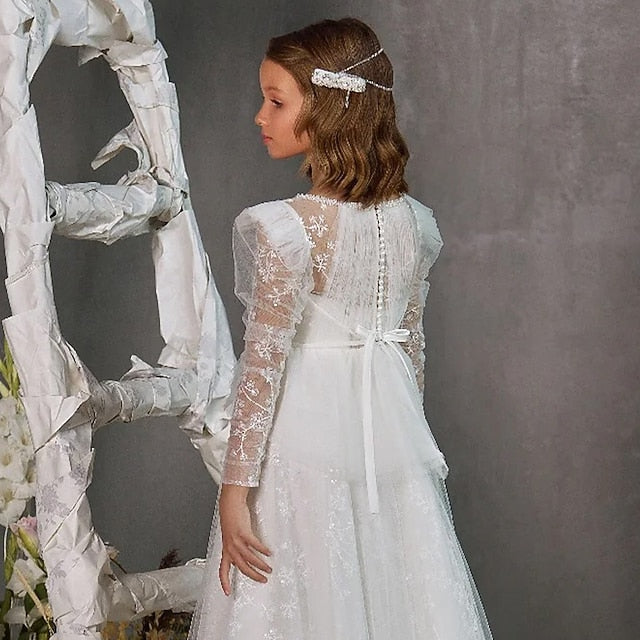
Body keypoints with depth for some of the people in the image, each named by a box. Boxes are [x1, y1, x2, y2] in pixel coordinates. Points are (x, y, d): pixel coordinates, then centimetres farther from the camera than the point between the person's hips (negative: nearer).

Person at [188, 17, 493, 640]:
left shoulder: (284, 229, -17)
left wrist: (234, 487, -12)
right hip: (394, 438, 6)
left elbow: (264, 364, -17)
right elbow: (413, 344, 11)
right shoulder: (413, 222, 1)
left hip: (302, 444, -6)